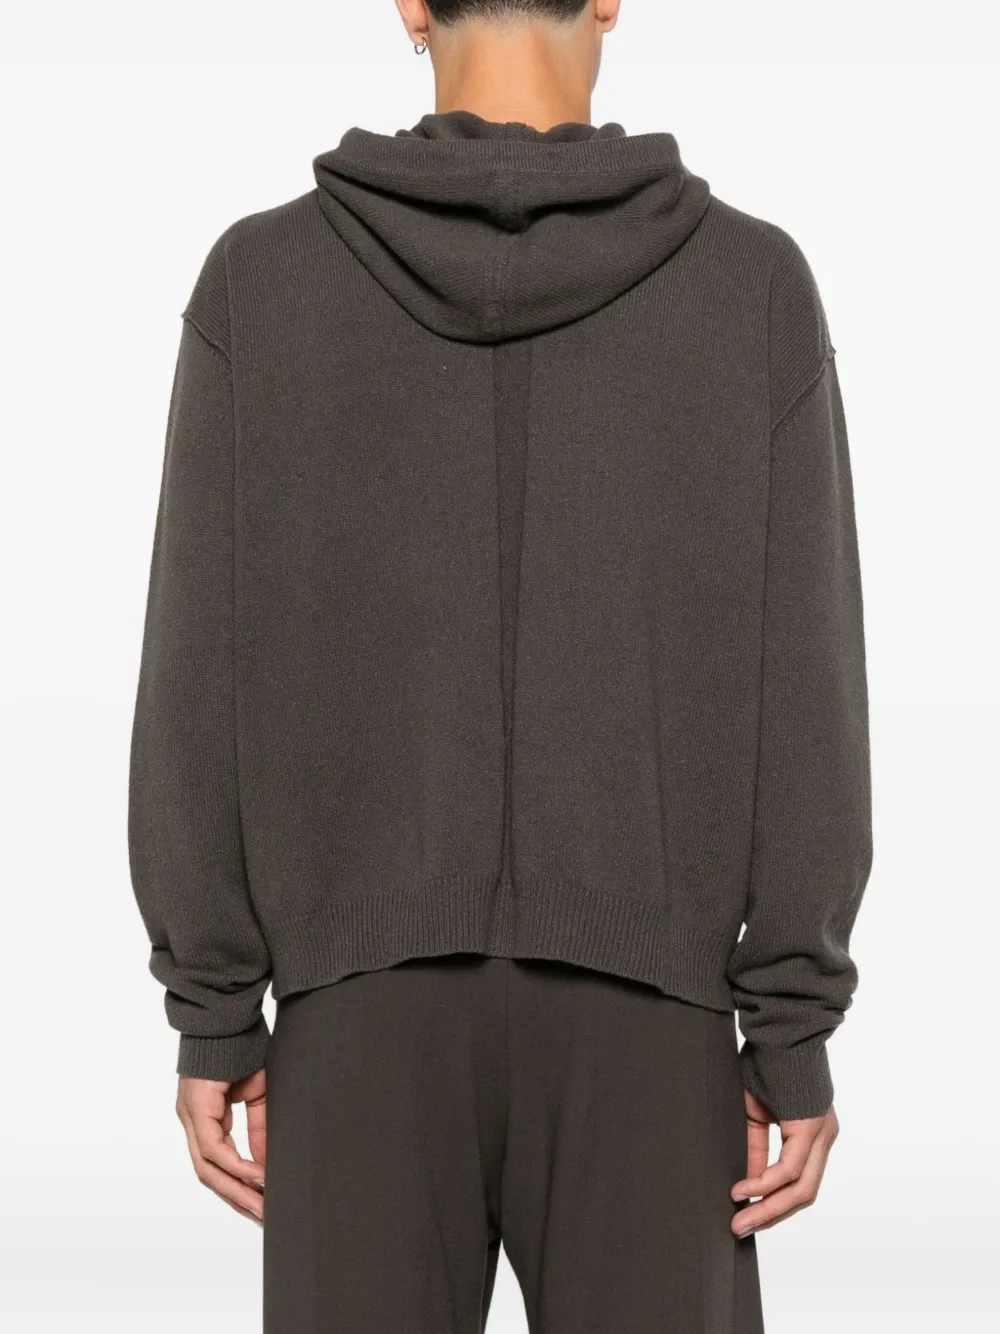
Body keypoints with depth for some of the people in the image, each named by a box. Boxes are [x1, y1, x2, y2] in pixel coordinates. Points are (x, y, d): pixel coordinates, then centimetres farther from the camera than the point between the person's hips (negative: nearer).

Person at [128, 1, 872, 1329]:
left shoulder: (259, 279, -2)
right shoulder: (754, 282, -3)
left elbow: (203, 674, -3)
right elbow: (800, 689, -6)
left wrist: (213, 1016, 4)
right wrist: (795, 1035, 0)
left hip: (367, 1004, 1)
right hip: (636, 1013, 0)